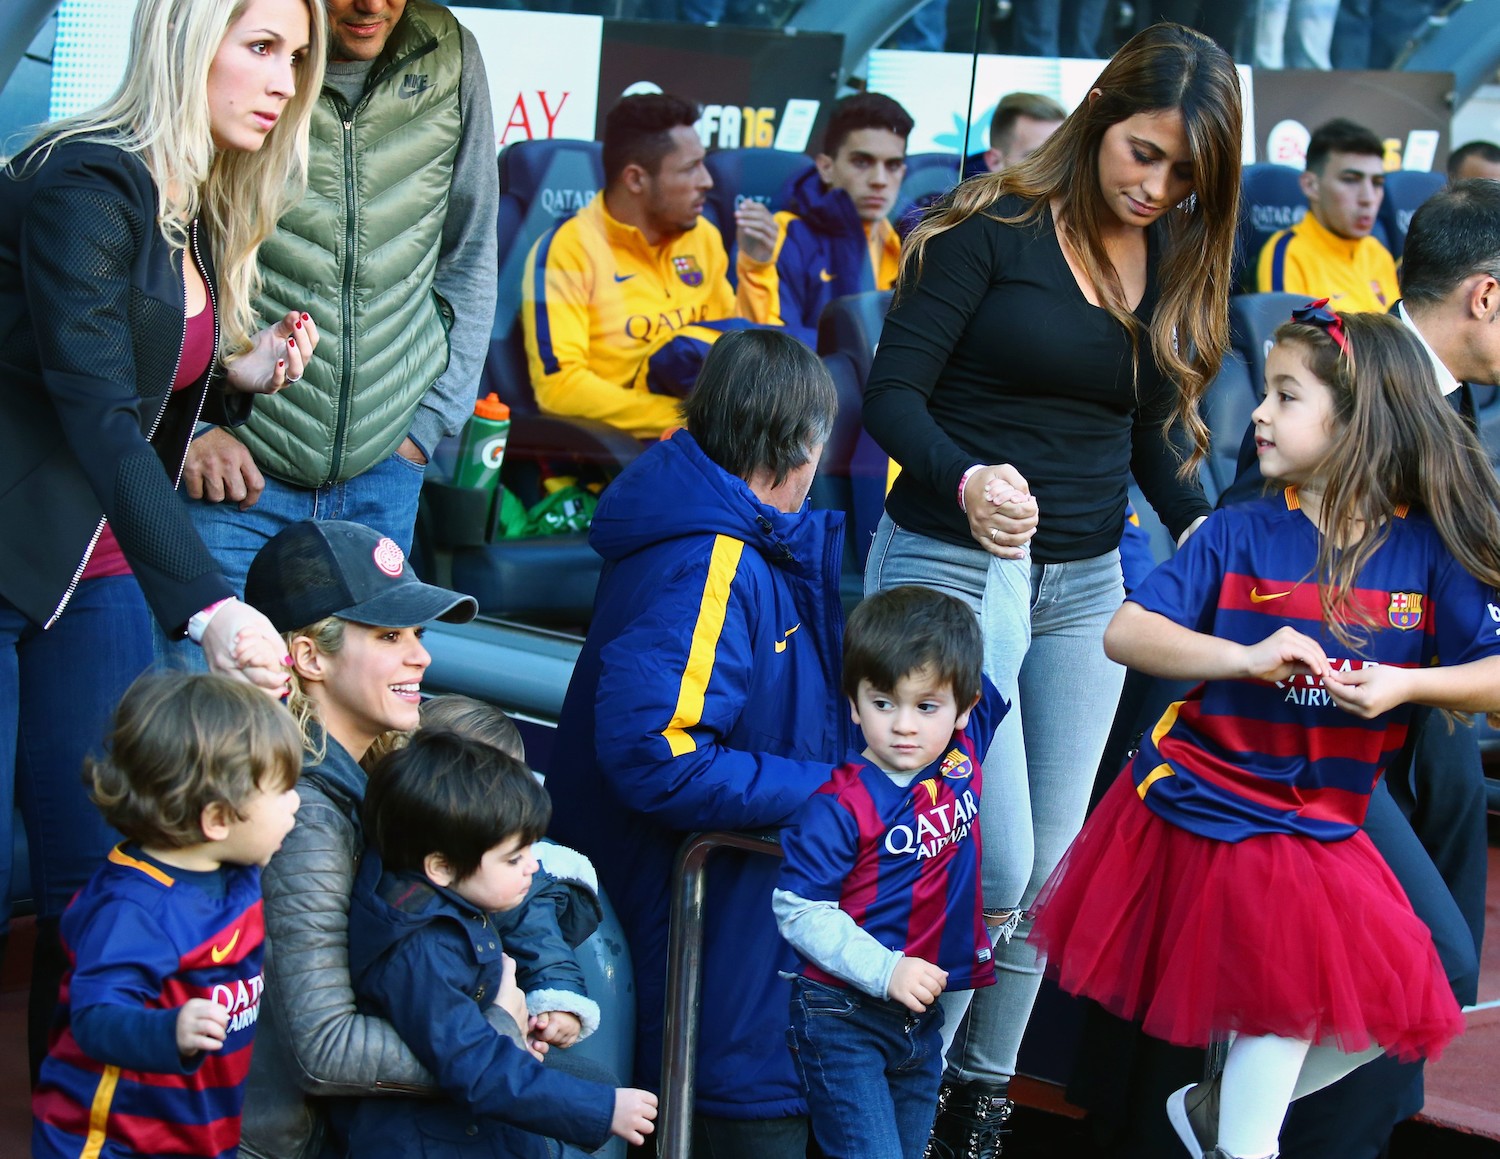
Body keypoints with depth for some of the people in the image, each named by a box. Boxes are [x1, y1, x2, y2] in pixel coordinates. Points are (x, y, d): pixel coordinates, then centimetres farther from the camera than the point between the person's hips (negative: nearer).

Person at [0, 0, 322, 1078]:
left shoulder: (199, 210, 10)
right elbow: (95, 414, -25)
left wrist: (240, 374, -1)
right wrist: (205, 605, -33)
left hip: (95, 575, 8)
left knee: (100, 872, 6)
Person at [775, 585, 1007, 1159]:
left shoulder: (964, 753, -1)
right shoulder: (840, 808, -18)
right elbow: (798, 911, -15)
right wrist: (886, 969, -21)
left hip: (922, 1017, 6)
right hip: (843, 1018, -6)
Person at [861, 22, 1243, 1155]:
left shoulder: (1177, 265, 8)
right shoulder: (995, 229, -10)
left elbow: (1157, 431, 14)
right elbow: (893, 393, -13)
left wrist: (1203, 527, -6)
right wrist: (966, 481, -32)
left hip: (1086, 583, 6)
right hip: (956, 566, -6)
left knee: (1050, 870, 7)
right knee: (995, 869, -11)